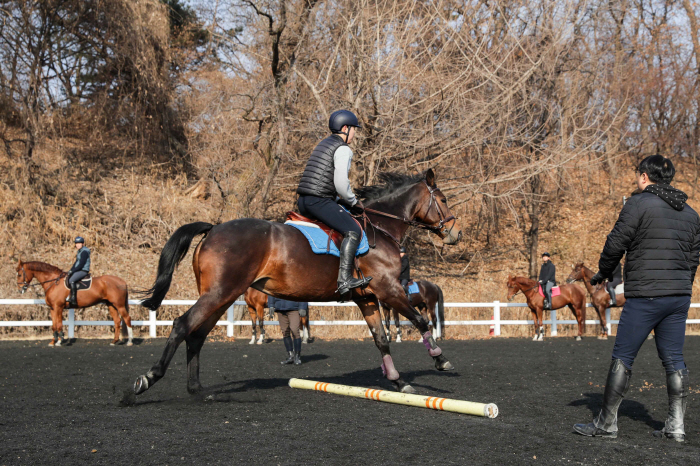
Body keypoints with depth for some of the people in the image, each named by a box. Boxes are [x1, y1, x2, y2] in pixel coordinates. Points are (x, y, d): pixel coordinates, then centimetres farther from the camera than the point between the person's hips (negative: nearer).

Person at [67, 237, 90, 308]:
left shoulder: (84, 252, -12)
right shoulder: (79, 252, 19)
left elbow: (81, 264, -19)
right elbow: (76, 263, 21)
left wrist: (73, 271, -18)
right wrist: (71, 270, 7)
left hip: (83, 270, -11)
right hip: (79, 270, 11)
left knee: (71, 280, -30)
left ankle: (73, 299, -34)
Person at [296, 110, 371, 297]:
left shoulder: (324, 144, 24)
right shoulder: (343, 149, -7)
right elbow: (341, 183, -17)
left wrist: (345, 199, 23)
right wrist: (354, 202, -1)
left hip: (303, 201, 10)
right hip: (319, 201, -10)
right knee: (353, 231, -14)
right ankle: (344, 280, -25)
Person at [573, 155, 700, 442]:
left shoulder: (639, 204, -8)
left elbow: (616, 244, -8)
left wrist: (603, 273, 9)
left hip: (645, 296, -7)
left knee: (622, 357, -1)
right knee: (673, 359, 9)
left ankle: (606, 423, 2)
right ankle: (676, 426, 8)